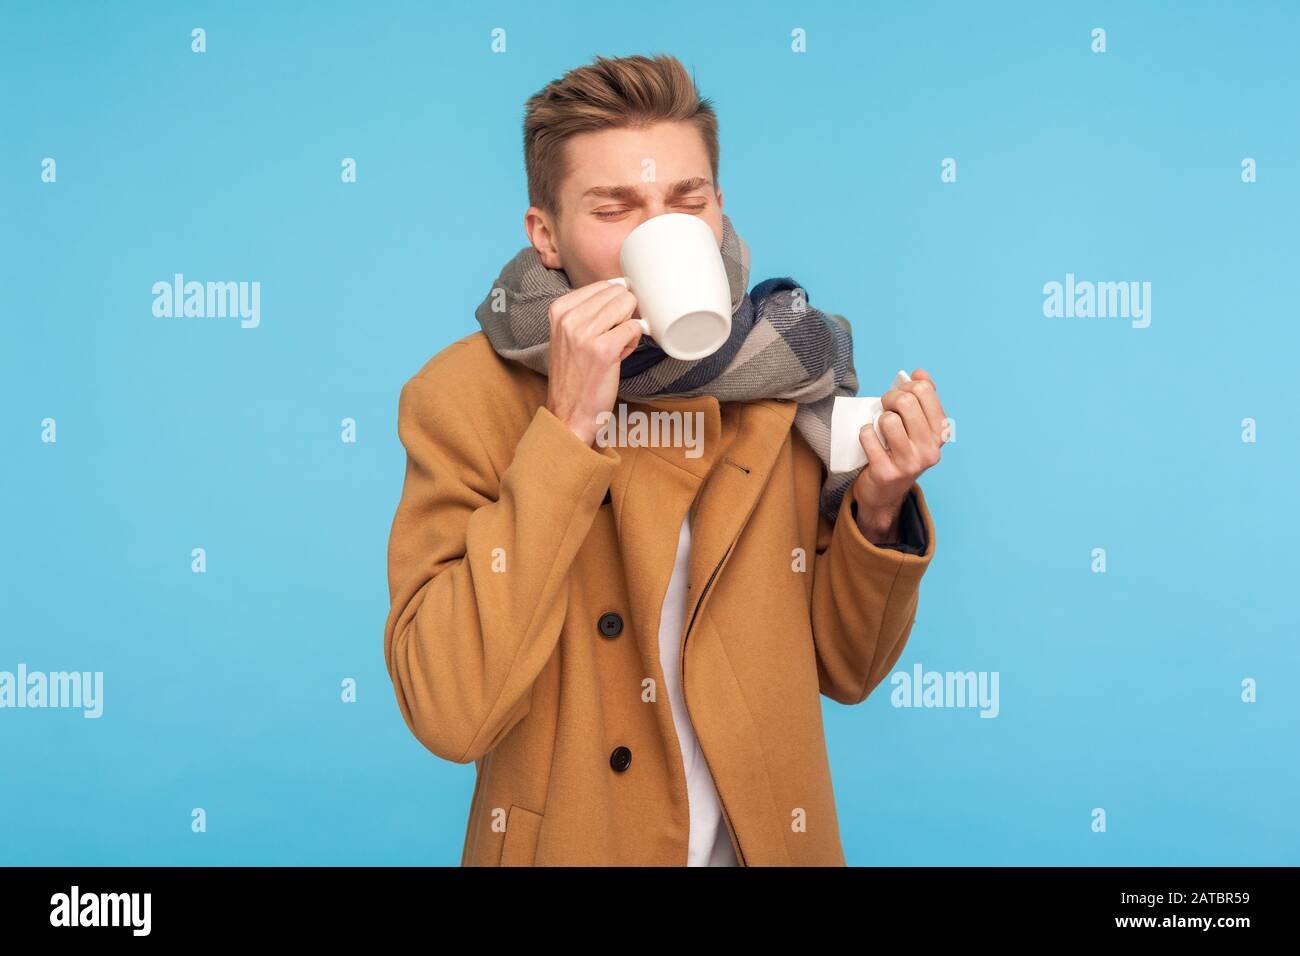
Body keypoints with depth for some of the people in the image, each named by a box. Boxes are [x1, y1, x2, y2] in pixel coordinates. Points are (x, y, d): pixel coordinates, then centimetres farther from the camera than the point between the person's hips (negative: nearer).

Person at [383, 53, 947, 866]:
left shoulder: (780, 376, -6)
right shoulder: (463, 398, -14)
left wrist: (879, 510, -17)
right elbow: (448, 714, -24)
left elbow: (841, 669, 1)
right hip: (566, 842, -2)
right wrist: (567, 428, -26)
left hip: (771, 840, 3)